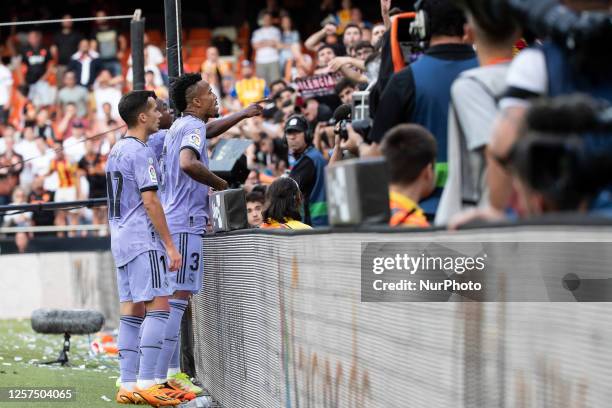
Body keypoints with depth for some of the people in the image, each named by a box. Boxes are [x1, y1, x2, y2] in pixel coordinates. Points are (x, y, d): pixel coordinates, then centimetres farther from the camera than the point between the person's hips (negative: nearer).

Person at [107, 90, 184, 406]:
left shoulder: (116, 151, 17)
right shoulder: (141, 153, -12)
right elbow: (150, 202, -17)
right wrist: (170, 245, -15)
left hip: (120, 238, 10)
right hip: (142, 239, -10)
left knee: (131, 310, 8)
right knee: (159, 306, -11)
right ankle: (146, 382, -18)